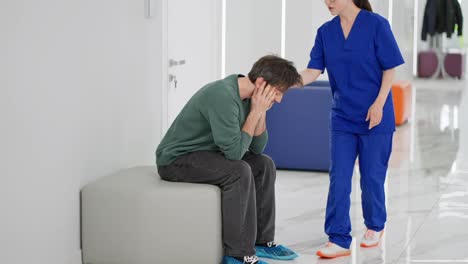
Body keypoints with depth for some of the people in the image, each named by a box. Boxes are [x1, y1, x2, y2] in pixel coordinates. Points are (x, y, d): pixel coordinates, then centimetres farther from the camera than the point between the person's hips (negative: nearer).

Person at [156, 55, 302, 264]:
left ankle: (262, 240, 11)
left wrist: (261, 111, -10)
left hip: (205, 152, 9)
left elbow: (257, 148, 4)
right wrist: (255, 112, -22)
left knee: (264, 165, 4)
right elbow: (234, 152, -27)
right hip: (176, 160, -9)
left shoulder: (247, 96, 0)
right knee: (239, 171, -28)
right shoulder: (223, 97, -29)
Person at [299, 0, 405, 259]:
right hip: (342, 117, 4)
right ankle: (338, 239, 3)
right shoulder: (325, 32, 2)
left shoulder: (376, 24, -10)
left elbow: (390, 68, -7)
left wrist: (379, 104, -14)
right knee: (338, 179, -1)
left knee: (372, 176, 7)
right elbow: (313, 71, -3)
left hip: (375, 117, -4)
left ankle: (375, 226, 30)